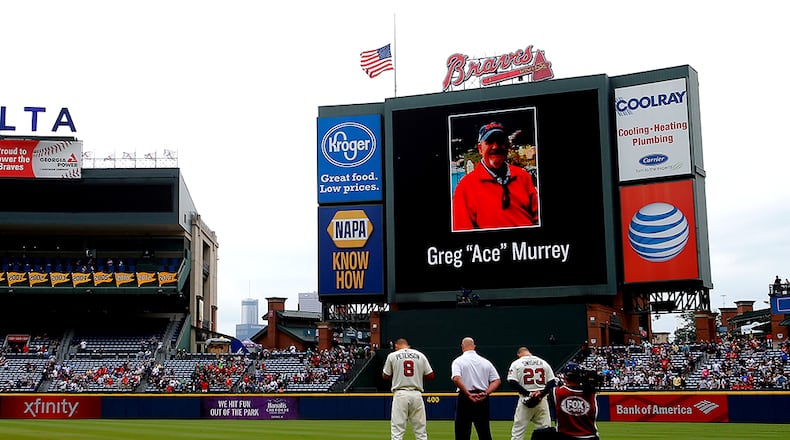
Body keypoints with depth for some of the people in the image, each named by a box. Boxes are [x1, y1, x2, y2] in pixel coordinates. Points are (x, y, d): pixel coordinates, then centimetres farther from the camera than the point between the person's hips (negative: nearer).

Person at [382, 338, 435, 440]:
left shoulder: (392, 356, 4)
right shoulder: (420, 355, 9)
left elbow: (385, 376, 11)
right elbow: (430, 376, 8)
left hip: (400, 394, -2)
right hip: (417, 394, 2)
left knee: (397, 430, -2)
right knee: (420, 430, 8)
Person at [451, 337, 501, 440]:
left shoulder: (458, 361, -1)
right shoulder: (486, 362, 10)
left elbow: (456, 379, -19)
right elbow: (497, 380, 2)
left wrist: (468, 394, -18)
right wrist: (486, 393, -8)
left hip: (464, 398, -3)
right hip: (483, 400, 4)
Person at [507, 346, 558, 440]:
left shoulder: (516, 364, 1)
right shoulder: (543, 362, 9)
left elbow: (512, 382, -10)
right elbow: (552, 382, 4)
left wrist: (527, 393, -12)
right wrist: (542, 394, -6)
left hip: (525, 399, -2)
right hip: (542, 400, 2)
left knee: (518, 430, 4)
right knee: (545, 428, 6)